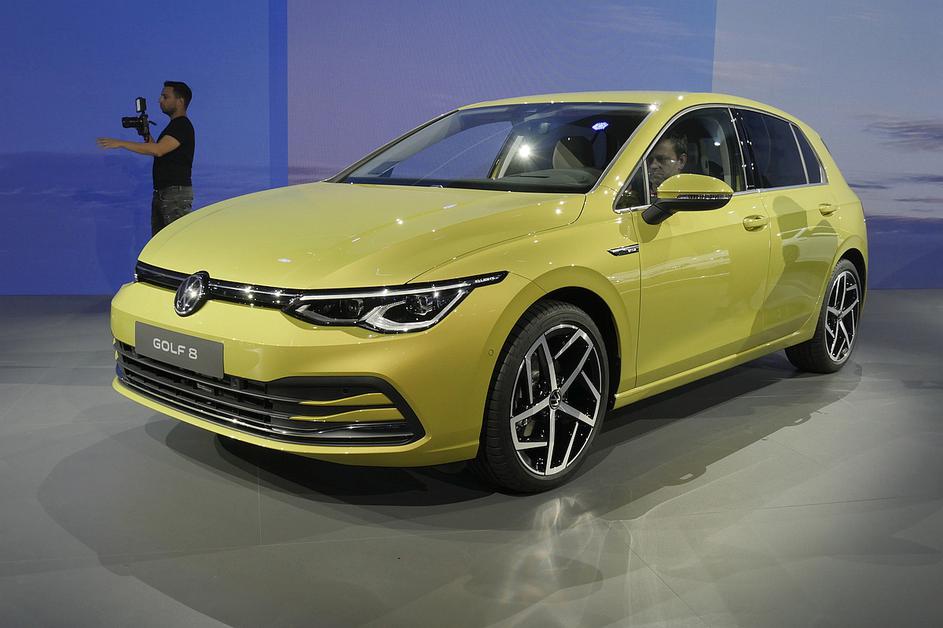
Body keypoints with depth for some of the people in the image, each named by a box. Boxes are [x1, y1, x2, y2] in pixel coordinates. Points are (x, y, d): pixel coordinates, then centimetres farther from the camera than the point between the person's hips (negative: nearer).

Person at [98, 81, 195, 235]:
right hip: (161, 192, 10)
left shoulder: (183, 126, -13)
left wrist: (121, 143, -24)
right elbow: (160, 153, 24)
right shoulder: (174, 125, 19)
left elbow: (158, 150, -26)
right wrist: (147, 136, 11)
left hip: (177, 193, -10)